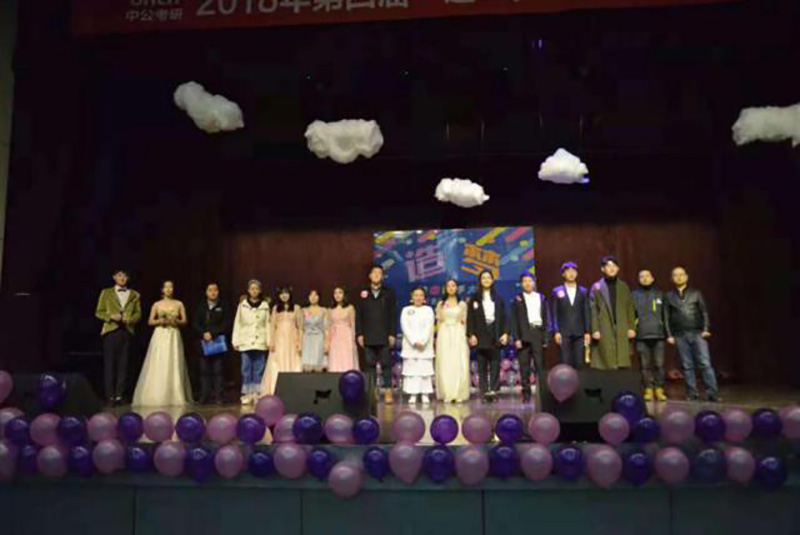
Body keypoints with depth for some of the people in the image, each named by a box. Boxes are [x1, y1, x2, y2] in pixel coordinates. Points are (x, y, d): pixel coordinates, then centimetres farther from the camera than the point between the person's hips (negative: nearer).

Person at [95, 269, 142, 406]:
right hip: (111, 331, -1)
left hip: (127, 332, 1)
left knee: (123, 365, 0)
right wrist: (111, 316, -11)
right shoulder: (106, 293, 11)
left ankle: (119, 396, 4)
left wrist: (129, 319, -9)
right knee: (109, 364, -4)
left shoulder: (134, 295, 15)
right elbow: (99, 312, 7)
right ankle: (110, 396, 0)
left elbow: (138, 313, 12)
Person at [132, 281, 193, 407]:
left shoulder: (179, 304, 8)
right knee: (158, 366, -5)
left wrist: (176, 320, -13)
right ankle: (157, 396, 0)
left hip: (174, 337, 0)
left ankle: (175, 396, 2)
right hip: (160, 336, 0)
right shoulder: (157, 305, 7)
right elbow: (150, 322, 6)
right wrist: (160, 321, -12)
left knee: (174, 366, -3)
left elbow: (184, 321, 6)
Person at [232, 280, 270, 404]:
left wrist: (269, 340, 0)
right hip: (246, 342, 0)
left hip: (260, 342, 0)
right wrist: (236, 341, 1)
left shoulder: (265, 305, 5)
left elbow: (268, 324, 5)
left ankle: (257, 394, 8)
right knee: (246, 369, 1)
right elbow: (237, 323, 5)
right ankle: (247, 394, 8)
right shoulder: (242, 305, 5)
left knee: (258, 369, 2)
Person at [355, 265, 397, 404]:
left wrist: (392, 334, -4)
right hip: (368, 337, 2)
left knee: (386, 365, -1)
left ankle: (388, 392, 3)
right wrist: (359, 334, 1)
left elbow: (393, 315, 3)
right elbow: (358, 316, 8)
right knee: (370, 365, 4)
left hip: (384, 336, -1)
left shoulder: (389, 293, 6)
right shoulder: (363, 294, 9)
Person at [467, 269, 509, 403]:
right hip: (481, 335, -1)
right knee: (482, 364, 0)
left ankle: (493, 390, -5)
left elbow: (503, 317, 8)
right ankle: (484, 392, 1)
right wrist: (471, 335, -7)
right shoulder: (474, 299, 7)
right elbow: (470, 318, 2)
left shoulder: (498, 298, 11)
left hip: (495, 335, 1)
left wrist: (505, 333, -3)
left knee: (495, 363, -4)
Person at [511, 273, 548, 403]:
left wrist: (546, 336, 2)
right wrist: (516, 338, -6)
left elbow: (546, 318, 11)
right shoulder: (517, 300, 8)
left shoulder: (541, 298, 14)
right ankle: (526, 393, 7)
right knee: (524, 367, 2)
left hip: (538, 333, 1)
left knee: (540, 364, -3)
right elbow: (514, 321, 4)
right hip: (524, 335, -1)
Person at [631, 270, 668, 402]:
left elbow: (665, 315, 13)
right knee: (645, 365, 0)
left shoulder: (659, 294, 13)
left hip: (658, 334, 1)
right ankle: (648, 390, 8)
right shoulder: (634, 295, 10)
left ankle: (659, 390, 8)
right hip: (641, 336, -1)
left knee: (659, 364, -2)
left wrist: (667, 332, 6)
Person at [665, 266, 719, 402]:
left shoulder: (695, 293, 11)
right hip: (680, 336, 1)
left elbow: (704, 312, 7)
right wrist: (669, 335, 3)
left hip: (697, 333, -1)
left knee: (705, 364, -8)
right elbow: (667, 317, 10)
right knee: (687, 366, 3)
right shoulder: (669, 296, 12)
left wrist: (706, 329, -5)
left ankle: (713, 394, -7)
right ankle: (692, 394, 7)